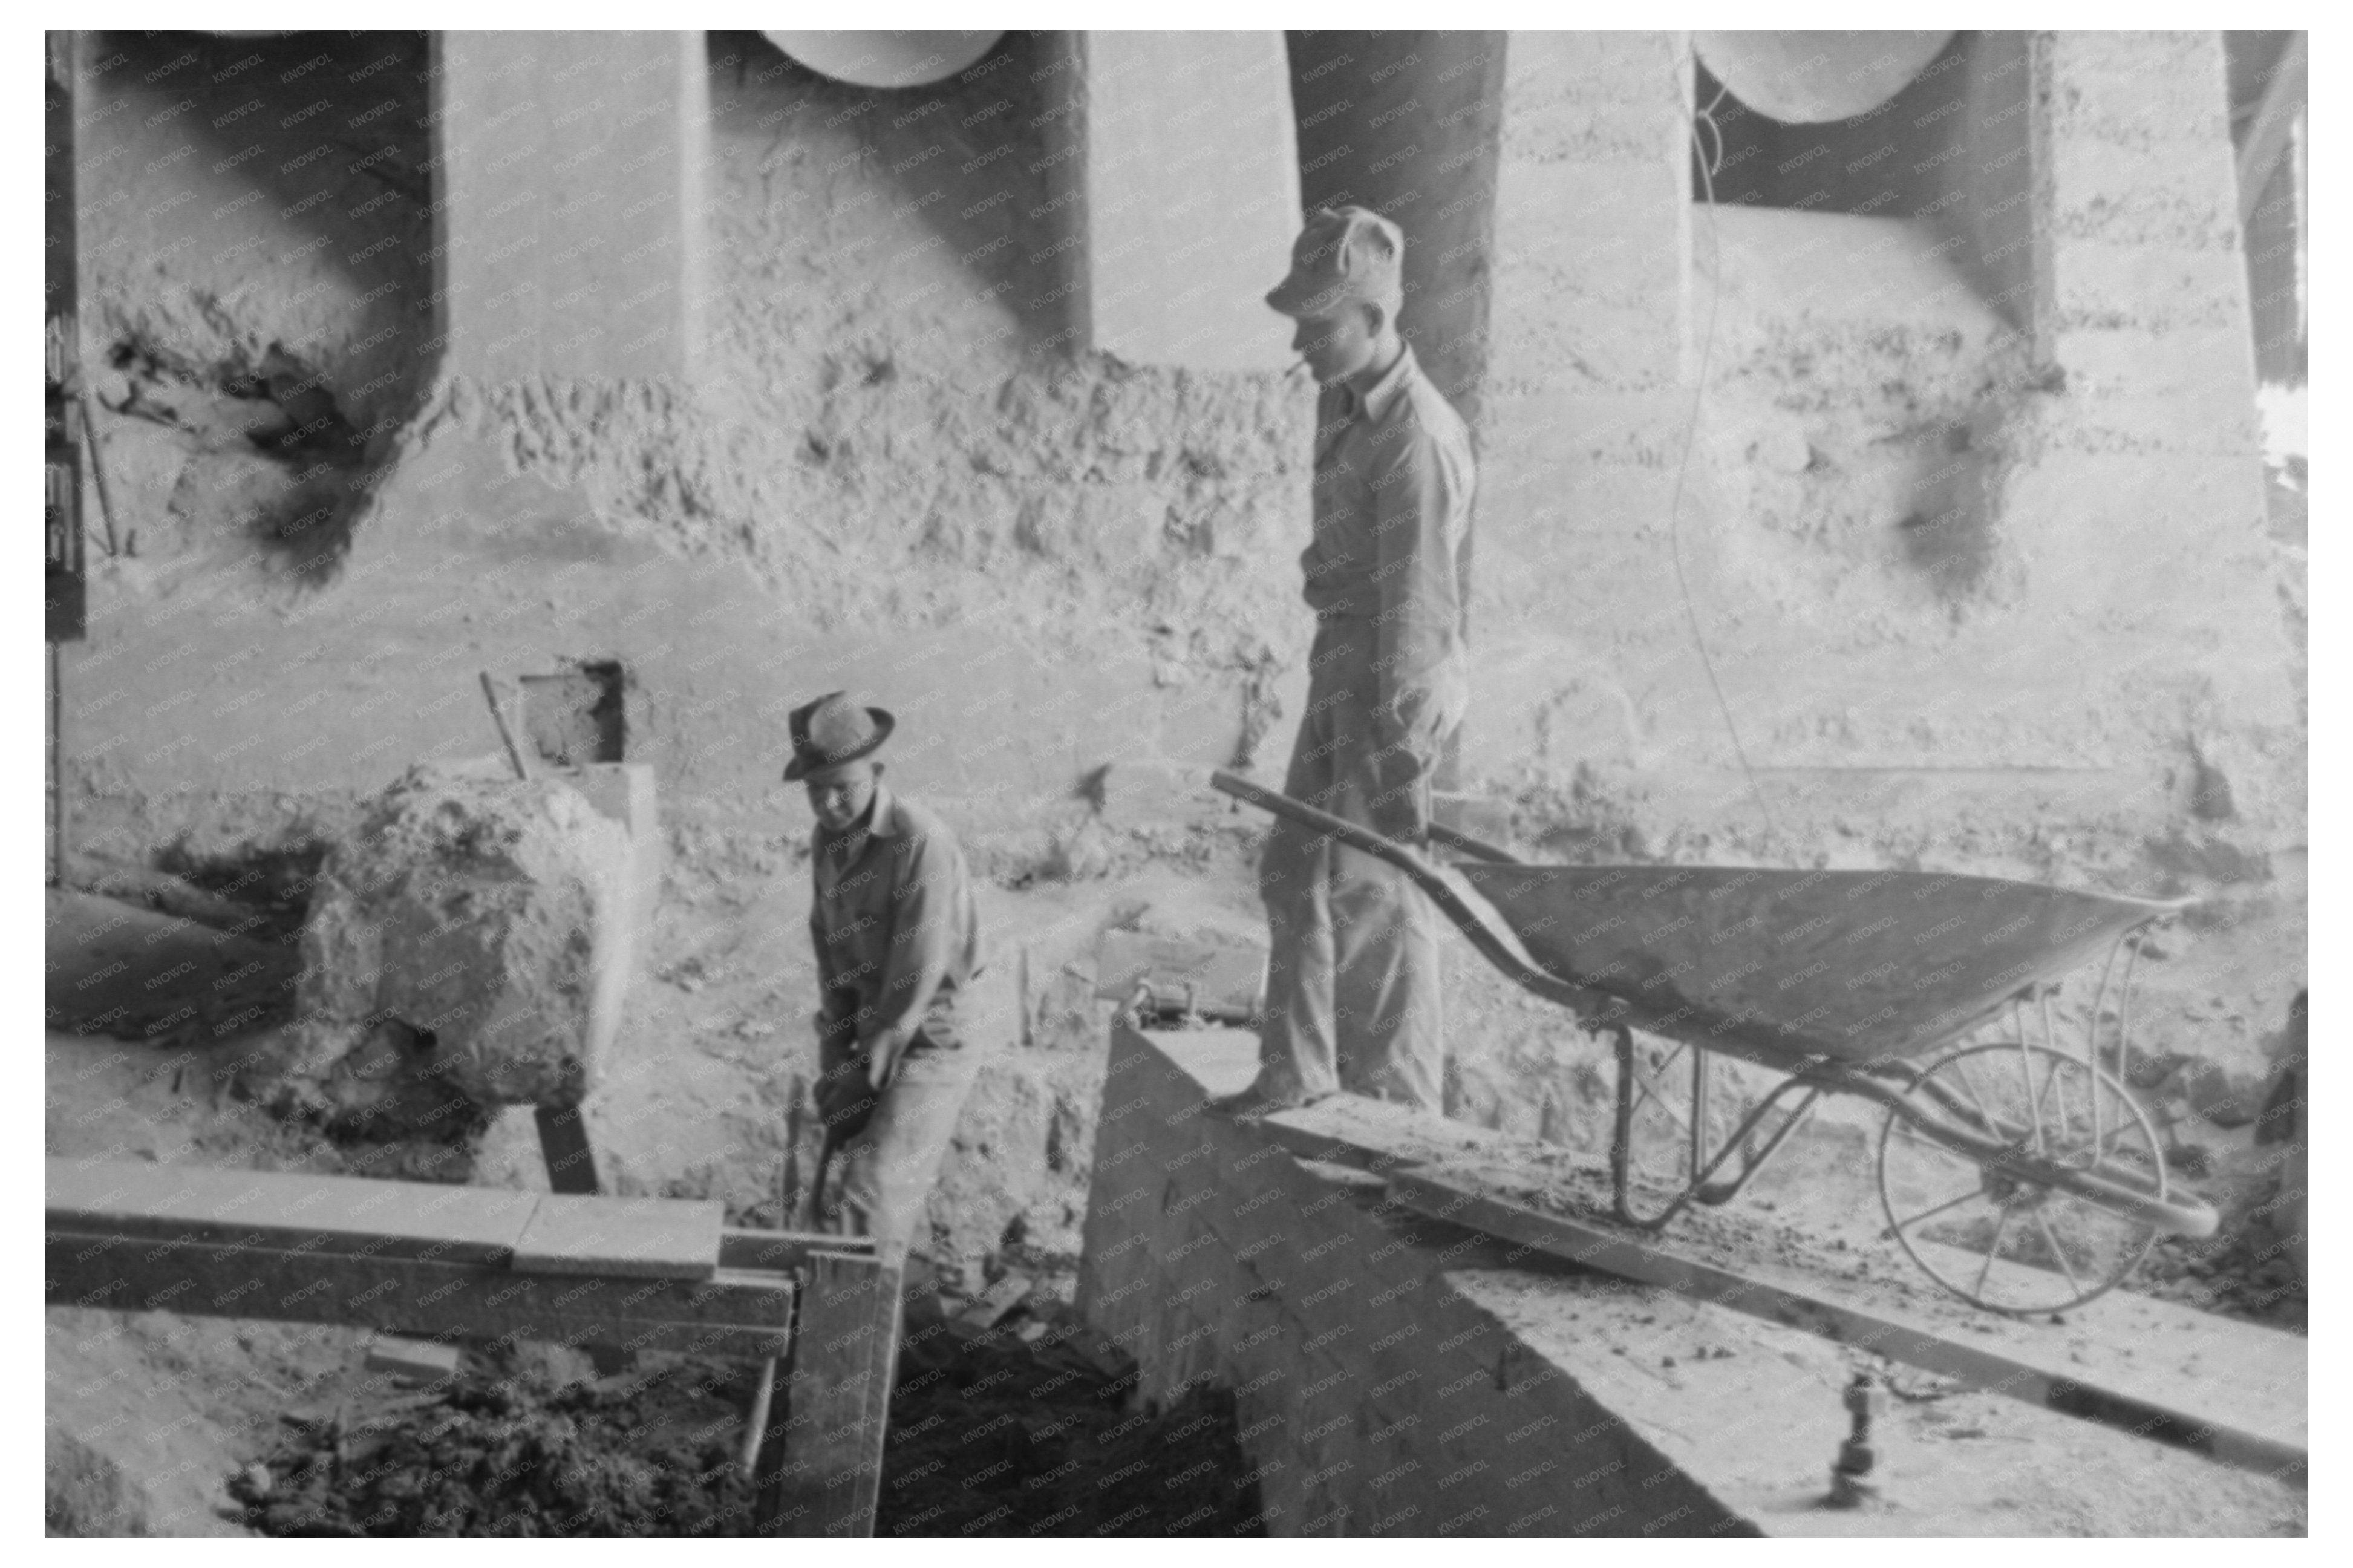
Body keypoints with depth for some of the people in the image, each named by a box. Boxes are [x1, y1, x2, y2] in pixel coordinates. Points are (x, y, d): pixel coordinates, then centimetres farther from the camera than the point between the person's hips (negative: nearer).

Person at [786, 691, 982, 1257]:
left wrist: (870, 1063, -16)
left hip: (928, 1036, -7)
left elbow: (919, 970, -21)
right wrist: (835, 1065, -1)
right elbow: (830, 950, 6)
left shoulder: (922, 843, -21)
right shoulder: (827, 842, 4)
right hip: (869, 1027, 7)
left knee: (871, 1191, -16)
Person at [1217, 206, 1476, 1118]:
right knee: (1294, 869, 15)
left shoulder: (1417, 438, -23)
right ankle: (1297, 1072, 28)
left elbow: (1413, 608, -23)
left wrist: (1400, 765, -22)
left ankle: (1396, 1109, 14)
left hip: (1399, 683, -9)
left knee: (1374, 896, 0)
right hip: (1340, 664, 9)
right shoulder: (1339, 401, 7)